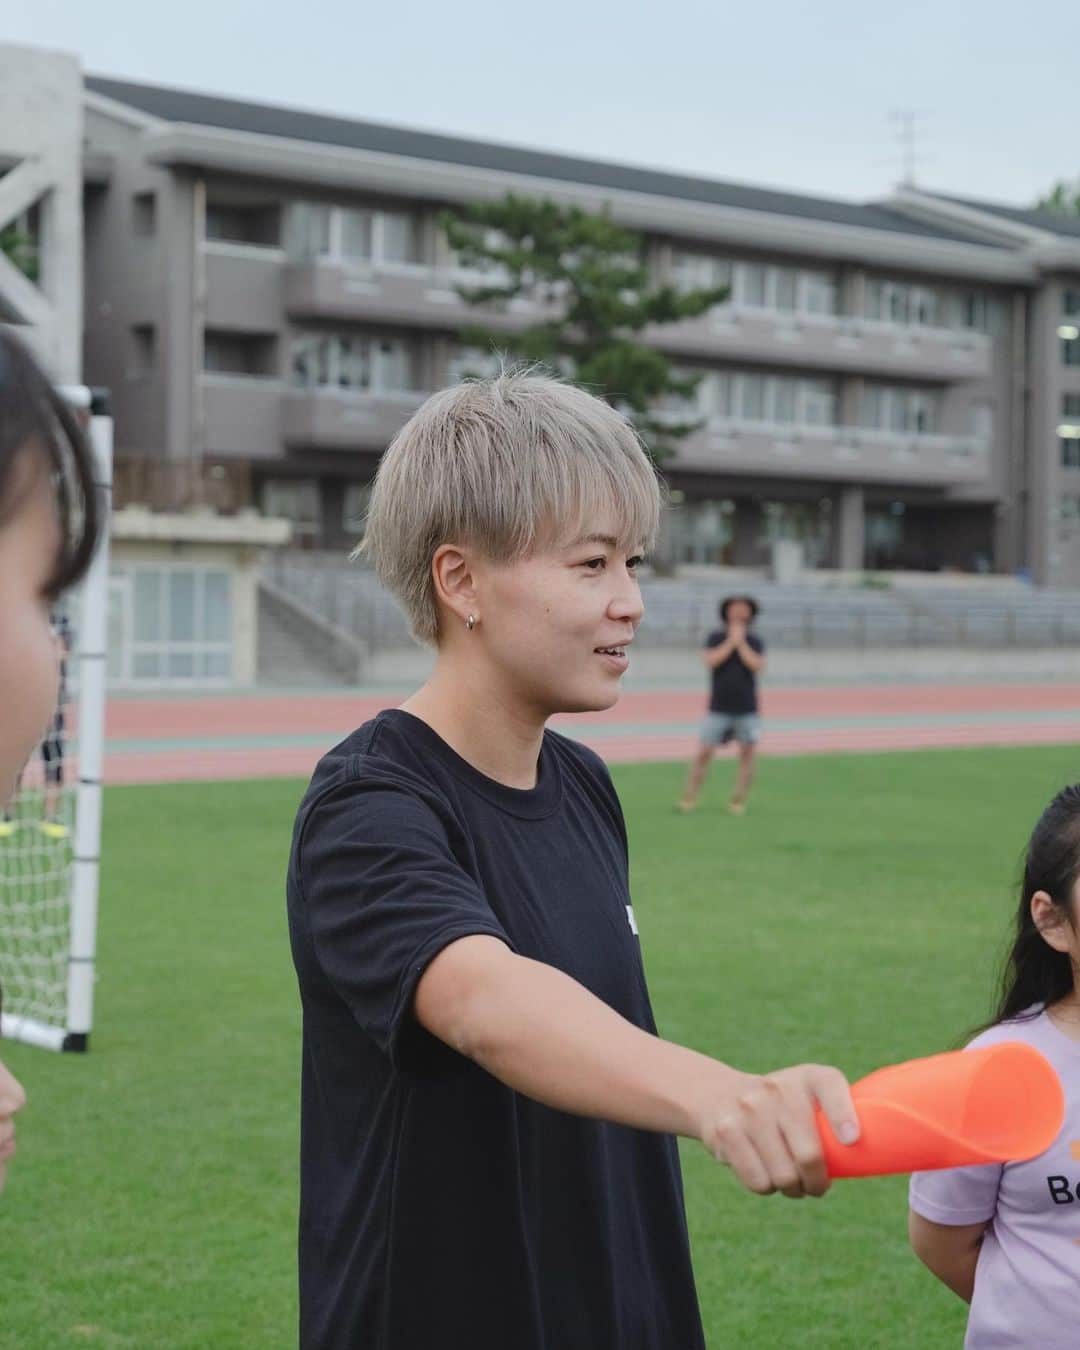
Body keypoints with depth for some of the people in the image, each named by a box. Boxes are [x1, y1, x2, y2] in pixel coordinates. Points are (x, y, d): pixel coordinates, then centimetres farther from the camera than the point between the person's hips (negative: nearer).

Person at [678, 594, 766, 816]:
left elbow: (758, 665, -10)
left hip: (747, 709, 1)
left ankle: (738, 801, 7)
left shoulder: (754, 642, 6)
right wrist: (731, 642, -13)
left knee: (748, 753, -3)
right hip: (718, 708, -1)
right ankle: (688, 798, 6)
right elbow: (710, 662, -12)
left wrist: (741, 643, -12)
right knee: (704, 752, -4)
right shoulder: (715, 638, 4)